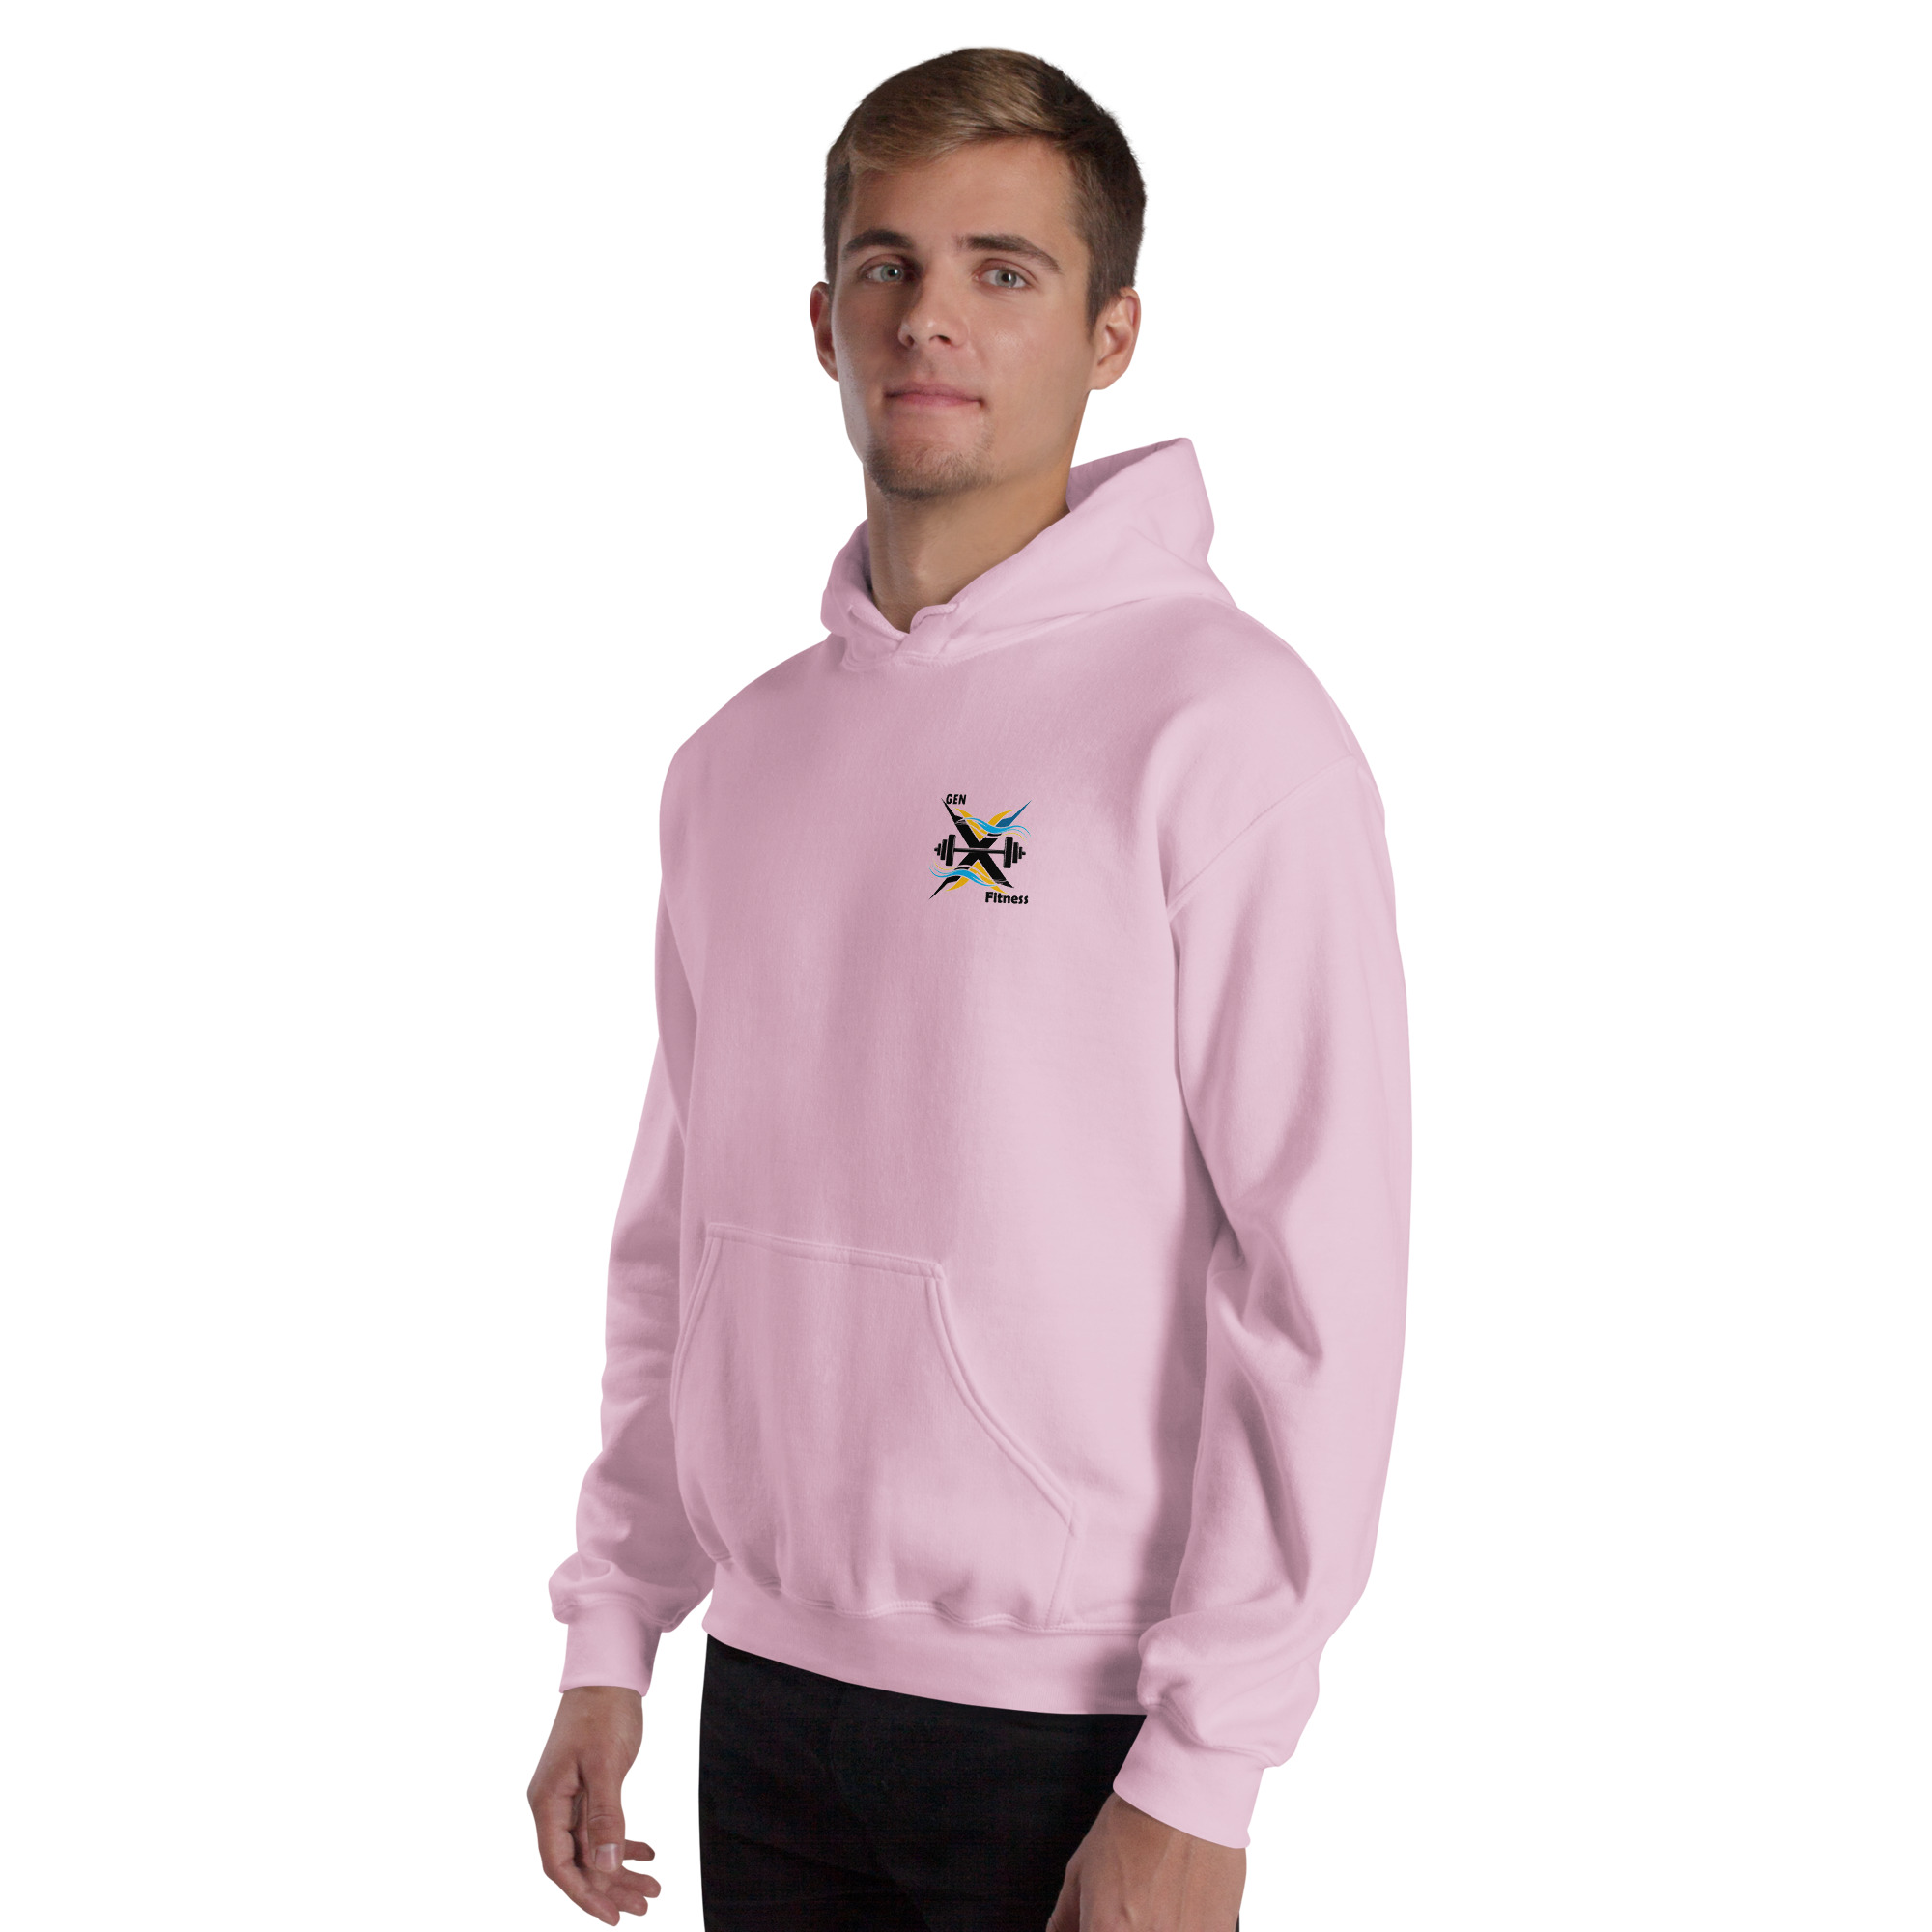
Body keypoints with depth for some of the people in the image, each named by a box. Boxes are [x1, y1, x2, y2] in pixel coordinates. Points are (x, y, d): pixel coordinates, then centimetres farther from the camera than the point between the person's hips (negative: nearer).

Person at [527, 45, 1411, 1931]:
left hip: (1071, 1722, -5)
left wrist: (1200, 1779, -16)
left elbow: (1320, 1276, -15)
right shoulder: (736, 758, 9)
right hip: (767, 1694, 6)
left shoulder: (1224, 728, -11)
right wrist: (609, 1633, 11)